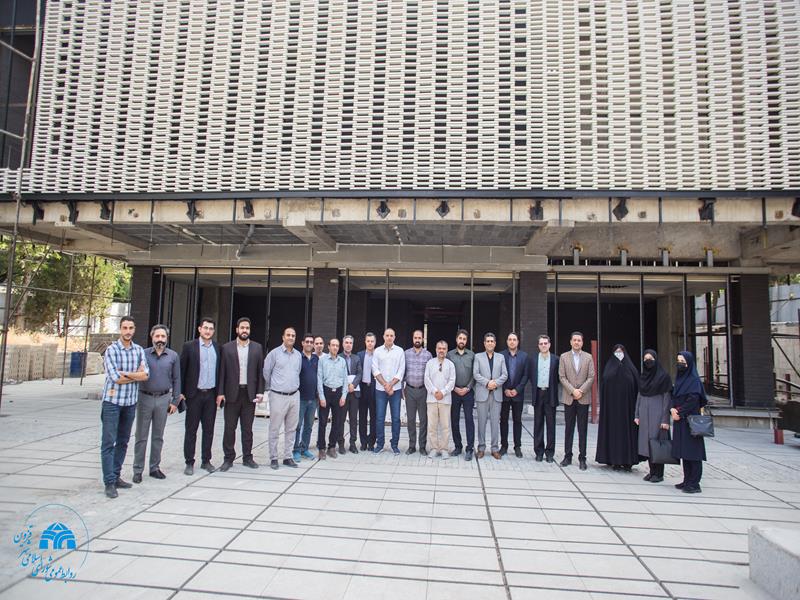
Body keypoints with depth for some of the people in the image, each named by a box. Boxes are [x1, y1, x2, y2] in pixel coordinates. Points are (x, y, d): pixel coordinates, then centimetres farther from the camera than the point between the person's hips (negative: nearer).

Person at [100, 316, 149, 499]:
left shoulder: (139, 350, 6)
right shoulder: (111, 350, -8)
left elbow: (145, 375, -5)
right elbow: (116, 378, -15)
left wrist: (126, 374, -15)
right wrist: (136, 374, -5)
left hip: (131, 402, 5)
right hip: (112, 401, -5)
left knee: (123, 442, 13)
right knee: (109, 442, -2)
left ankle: (116, 476, 23)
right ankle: (109, 482, 2)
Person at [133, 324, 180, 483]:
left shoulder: (173, 356, 3)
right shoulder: (143, 354, -1)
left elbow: (176, 379, 5)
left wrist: (175, 401, 1)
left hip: (163, 399, 1)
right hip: (145, 398, -1)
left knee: (158, 436, 11)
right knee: (141, 436, 4)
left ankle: (155, 467, 21)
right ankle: (138, 470, 13)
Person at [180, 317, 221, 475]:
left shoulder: (218, 348, 7)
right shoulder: (189, 346, -2)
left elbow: (220, 370, 8)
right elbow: (182, 370, -1)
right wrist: (181, 392, -5)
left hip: (211, 394, 3)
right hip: (194, 394, -3)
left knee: (209, 429, 9)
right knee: (191, 429, 5)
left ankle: (206, 461, 19)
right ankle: (189, 462, 15)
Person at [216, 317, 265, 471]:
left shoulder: (257, 347, 5)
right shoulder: (227, 348, 2)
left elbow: (260, 371, 5)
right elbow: (222, 371, 0)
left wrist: (260, 392, -2)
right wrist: (220, 393, -6)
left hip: (250, 393, 1)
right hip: (232, 393, -1)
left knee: (247, 428, 9)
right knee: (229, 427, 5)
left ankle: (247, 457, 19)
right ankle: (228, 458, 15)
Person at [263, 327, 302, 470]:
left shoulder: (298, 355, 9)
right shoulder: (274, 353, -5)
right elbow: (266, 372, 1)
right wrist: (269, 388, 7)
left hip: (294, 396, 5)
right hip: (278, 396, -5)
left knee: (291, 429, 9)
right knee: (275, 429, 1)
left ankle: (288, 457, 18)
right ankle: (273, 458, 11)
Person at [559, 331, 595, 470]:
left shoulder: (588, 357, 6)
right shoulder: (564, 357, 5)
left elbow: (591, 377, 0)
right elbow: (562, 377, 0)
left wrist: (581, 391, -10)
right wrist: (572, 391, -11)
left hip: (583, 398, 0)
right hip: (569, 398, 0)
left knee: (583, 429, 2)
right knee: (569, 428, 6)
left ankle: (582, 458, 7)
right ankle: (568, 456, 13)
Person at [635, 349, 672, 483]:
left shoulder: (663, 376, -7)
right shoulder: (642, 376, 10)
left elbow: (667, 398, -9)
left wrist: (665, 419, -13)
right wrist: (637, 415, 9)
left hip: (657, 413, -5)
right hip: (644, 413, 5)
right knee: (646, 441, 7)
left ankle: (659, 473, 7)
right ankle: (652, 471, 16)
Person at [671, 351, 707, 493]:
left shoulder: (694, 380, -10)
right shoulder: (679, 379, 14)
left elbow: (693, 400, -17)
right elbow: (673, 397, 13)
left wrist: (680, 412, -13)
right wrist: (672, 409, -5)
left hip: (690, 421, -8)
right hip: (679, 421, 8)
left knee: (692, 452, -4)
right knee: (684, 452, 11)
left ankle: (695, 484, 0)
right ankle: (687, 480, 18)